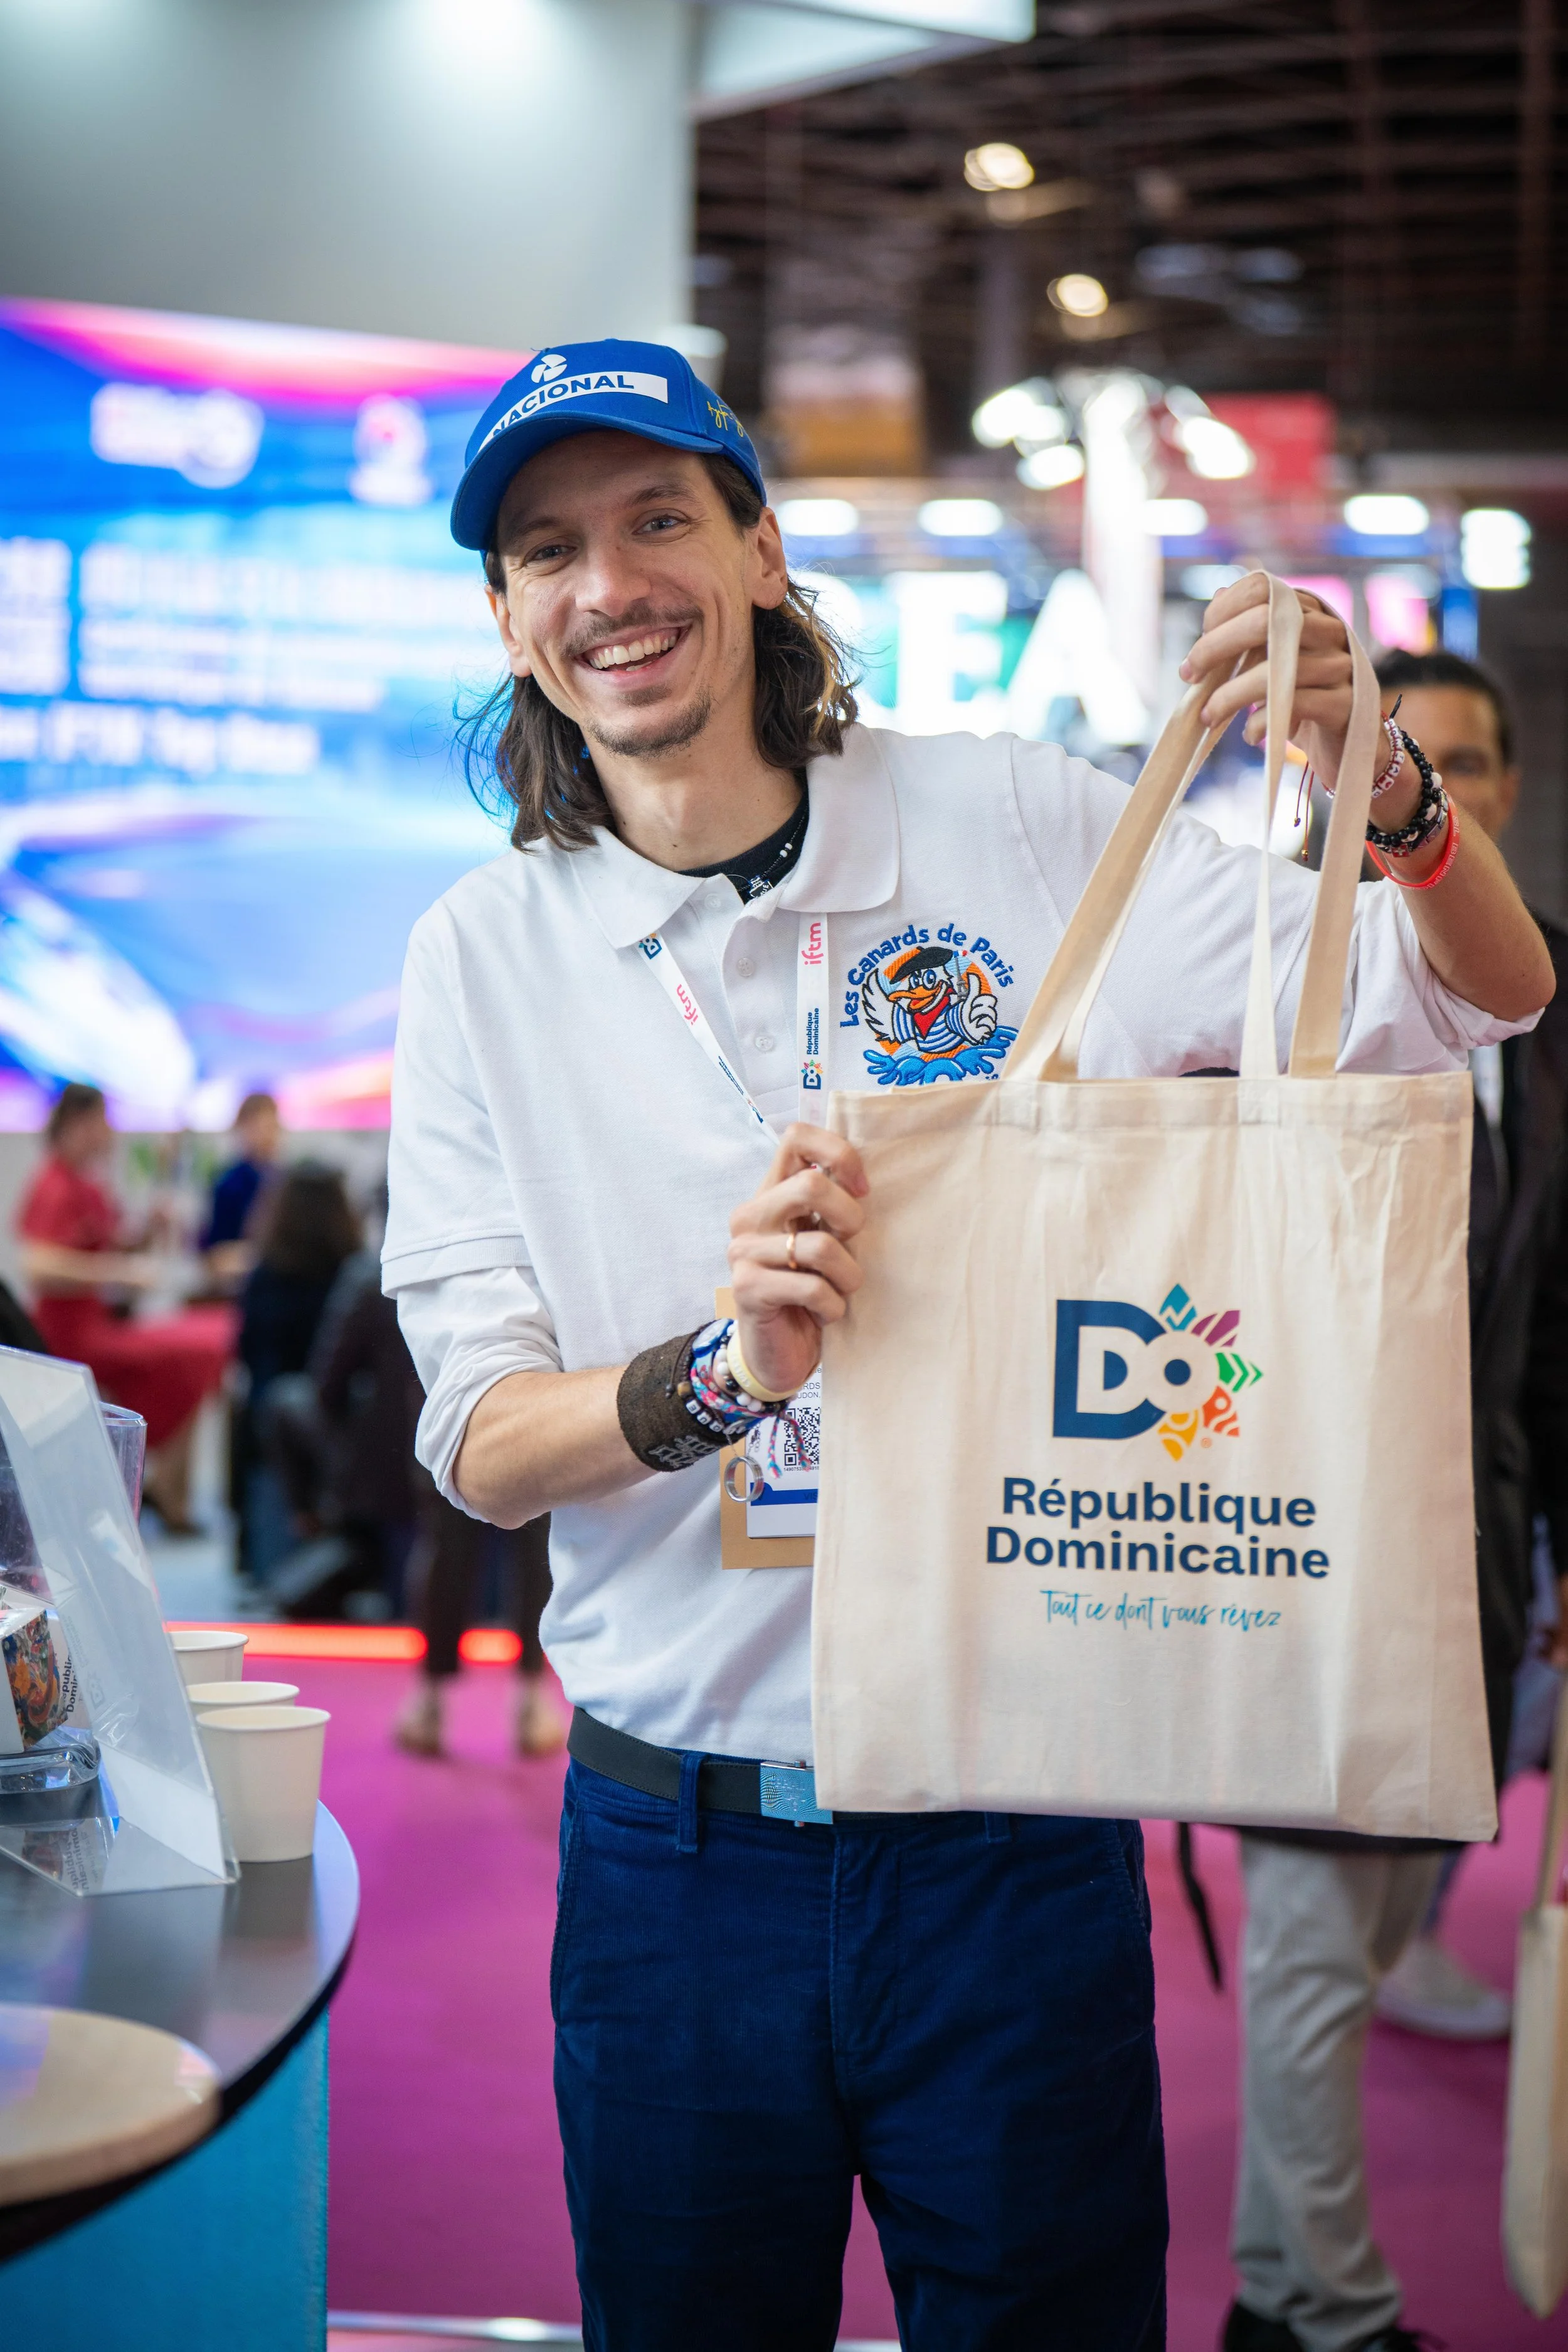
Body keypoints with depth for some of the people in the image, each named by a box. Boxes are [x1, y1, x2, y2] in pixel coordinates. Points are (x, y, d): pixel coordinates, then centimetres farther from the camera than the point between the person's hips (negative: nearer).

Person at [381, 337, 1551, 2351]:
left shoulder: (1014, 827, -3)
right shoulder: (483, 960, 1)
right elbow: (480, 1446, -5)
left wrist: (1383, 788, -23)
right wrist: (719, 1374, -25)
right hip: (677, 1855, 1)